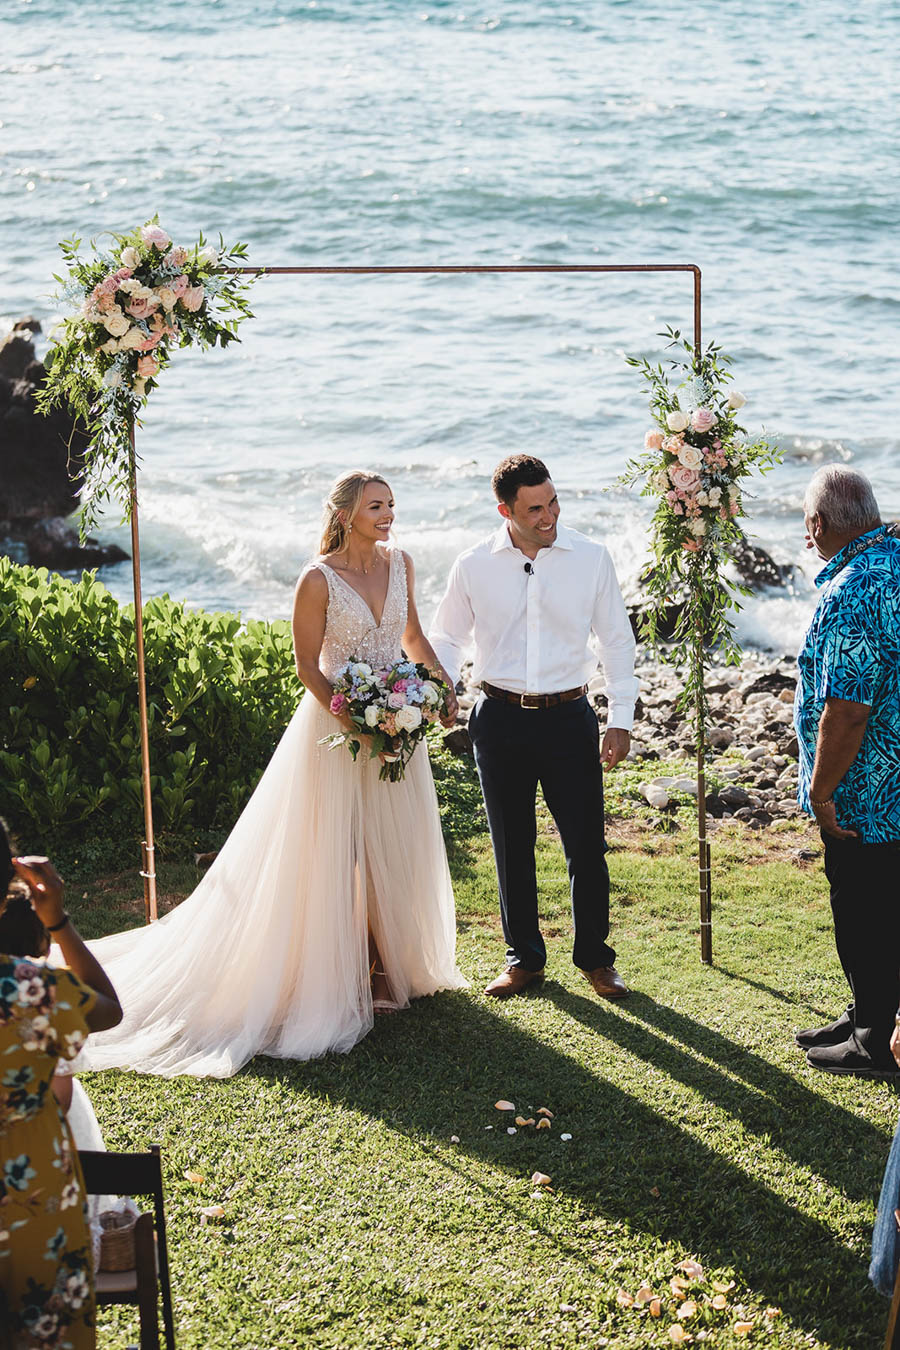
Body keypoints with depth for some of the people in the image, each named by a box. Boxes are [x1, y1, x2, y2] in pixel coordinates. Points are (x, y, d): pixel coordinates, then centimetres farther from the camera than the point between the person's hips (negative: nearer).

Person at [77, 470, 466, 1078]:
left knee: (398, 847, 12)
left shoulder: (400, 563, 3)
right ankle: (341, 977, 9)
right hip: (337, 723, -6)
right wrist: (354, 719, -21)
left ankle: (394, 964, 27)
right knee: (333, 856, -1)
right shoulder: (319, 580, -14)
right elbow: (308, 666, -11)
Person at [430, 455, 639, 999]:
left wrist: (621, 719, 2)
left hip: (568, 716, -1)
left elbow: (617, 640, 5)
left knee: (586, 844, 3)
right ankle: (525, 958, 26)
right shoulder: (474, 566, -1)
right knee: (512, 846, 11)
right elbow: (447, 639, 10)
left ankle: (595, 958, 21)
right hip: (500, 719, 1)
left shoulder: (591, 558, -2)